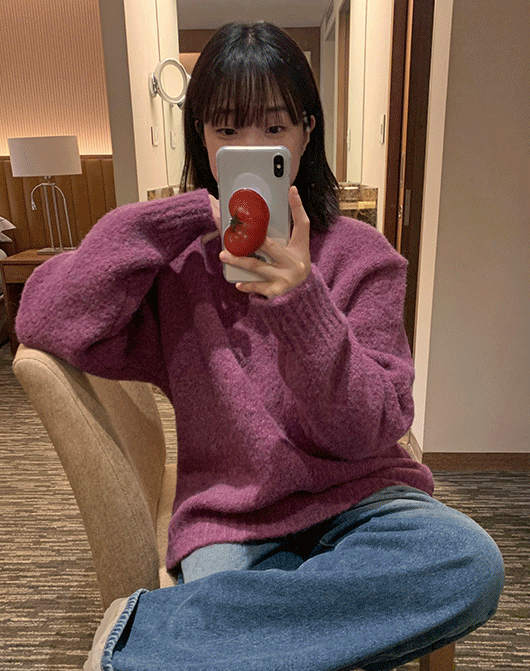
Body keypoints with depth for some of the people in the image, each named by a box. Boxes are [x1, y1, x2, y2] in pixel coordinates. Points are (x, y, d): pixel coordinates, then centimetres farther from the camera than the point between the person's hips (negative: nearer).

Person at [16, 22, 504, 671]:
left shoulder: (360, 254, 0)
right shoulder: (177, 253, 2)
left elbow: (372, 429, -7)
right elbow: (44, 323, -12)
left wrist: (301, 301, -25)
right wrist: (189, 213, -13)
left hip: (356, 497, 3)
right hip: (228, 515, -2)